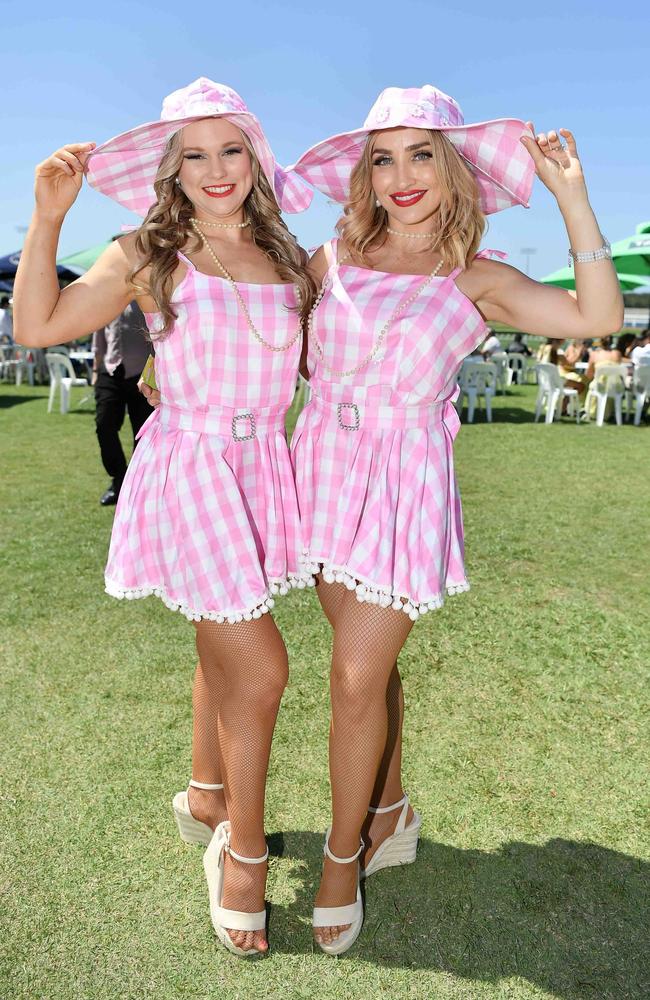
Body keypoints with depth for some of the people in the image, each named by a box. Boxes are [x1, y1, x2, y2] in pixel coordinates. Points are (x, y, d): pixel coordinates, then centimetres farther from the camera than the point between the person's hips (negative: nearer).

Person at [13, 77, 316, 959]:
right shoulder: (148, 257, -1)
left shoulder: (289, 260, 10)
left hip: (263, 466, 5)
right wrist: (48, 217, -8)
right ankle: (243, 849, 19)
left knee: (226, 655, 18)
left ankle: (209, 796, 42)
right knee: (262, 668, -6)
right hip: (191, 466, -4)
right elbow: (37, 325, -2)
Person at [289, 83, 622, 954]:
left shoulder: (476, 281, -2)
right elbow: (301, 356, 20)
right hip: (327, 467, 4)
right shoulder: (333, 259, 7)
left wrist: (571, 194, -13)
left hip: (405, 483, -4)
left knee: (358, 678, -3)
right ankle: (391, 815, 39)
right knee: (367, 664, 14)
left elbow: (597, 317, -15)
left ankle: (343, 854, 23)